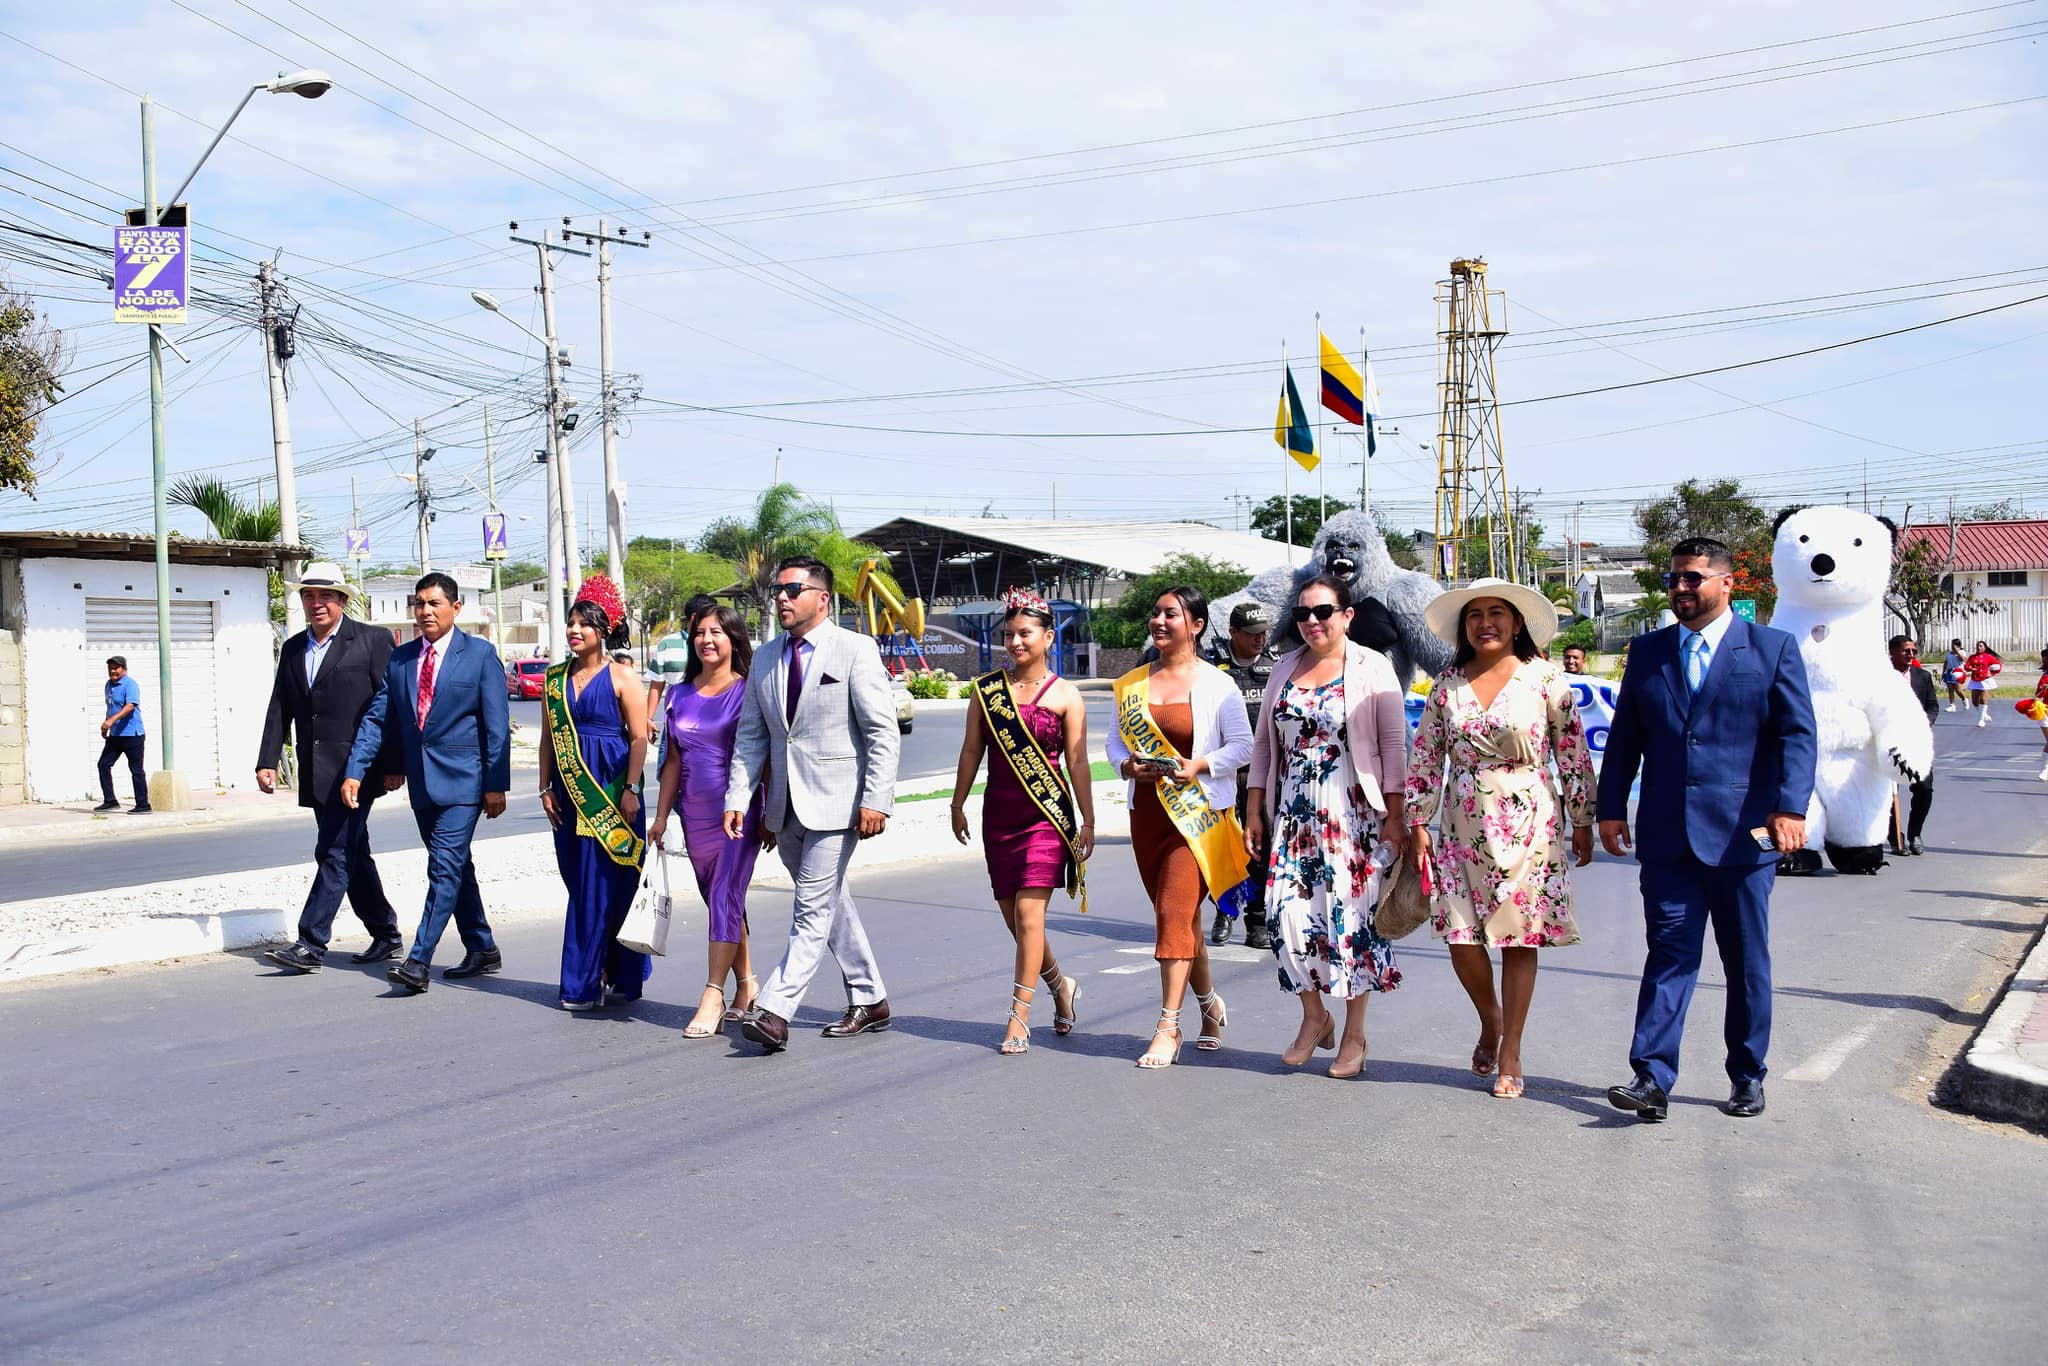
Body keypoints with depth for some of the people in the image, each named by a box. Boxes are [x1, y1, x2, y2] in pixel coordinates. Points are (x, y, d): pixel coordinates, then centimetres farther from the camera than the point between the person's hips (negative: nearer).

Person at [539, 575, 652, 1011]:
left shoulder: (622, 677, -4)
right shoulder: (555, 678, 12)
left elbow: (639, 738, -7)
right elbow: (548, 737, 13)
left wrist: (630, 790, -13)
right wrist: (546, 788, 6)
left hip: (611, 791, -5)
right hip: (570, 791, 5)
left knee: (603, 884, -4)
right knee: (580, 884, 7)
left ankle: (597, 981, 1)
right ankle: (594, 977, 15)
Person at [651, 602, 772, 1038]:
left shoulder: (748, 691, -4)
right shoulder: (679, 694, 10)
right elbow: (673, 760, 13)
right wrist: (661, 816, 10)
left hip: (739, 810, -5)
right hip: (696, 813, 5)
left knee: (725, 898, -10)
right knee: (720, 901, 11)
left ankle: (713, 997, -10)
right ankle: (746, 986, 23)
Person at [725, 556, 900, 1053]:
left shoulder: (855, 650, -6)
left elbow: (882, 732, -9)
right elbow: (750, 737, 13)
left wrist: (876, 800, -16)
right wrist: (737, 798, 2)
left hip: (835, 801, -7)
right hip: (786, 806, 7)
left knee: (814, 910, -9)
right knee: (829, 904, 15)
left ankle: (774, 1010, -12)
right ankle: (870, 1001, 27)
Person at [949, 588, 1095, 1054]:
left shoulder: (1065, 696, -1)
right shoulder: (986, 689, 6)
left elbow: (1078, 762, 0)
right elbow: (971, 751, 12)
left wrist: (1088, 822, 0)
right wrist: (958, 804, 13)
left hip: (1047, 815, -4)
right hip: (999, 815, 4)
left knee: (1029, 914, -11)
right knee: (1013, 918, 10)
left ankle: (1019, 1017, -5)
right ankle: (1059, 985, 34)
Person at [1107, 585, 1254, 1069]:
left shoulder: (1216, 684, -4)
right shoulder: (1133, 682, 10)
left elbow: (1242, 745, -3)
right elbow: (1116, 738, 14)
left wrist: (1200, 766, -17)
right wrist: (1127, 765, -7)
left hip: (1197, 810, -5)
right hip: (1147, 809, 6)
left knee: (1176, 911, -14)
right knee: (1179, 916, 13)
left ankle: (1168, 1028, -11)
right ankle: (1209, 1004, 32)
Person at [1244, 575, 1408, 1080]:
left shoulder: (1372, 668, -2)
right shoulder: (1285, 668, 12)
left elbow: (1393, 745, -5)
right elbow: (1263, 741, 15)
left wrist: (1395, 816, -10)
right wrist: (1254, 812, 10)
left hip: (1352, 814, -4)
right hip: (1292, 812, 4)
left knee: (1350, 915, -3)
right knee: (1289, 912, -1)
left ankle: (1354, 1034, 9)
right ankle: (1314, 1018, 18)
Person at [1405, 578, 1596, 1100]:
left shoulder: (1545, 680, -2)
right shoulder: (1447, 685, 6)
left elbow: (1574, 755, 1)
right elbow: (1426, 759, 8)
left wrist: (1582, 823, 2)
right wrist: (1419, 826, 5)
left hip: (1528, 824, -2)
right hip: (1464, 826, 2)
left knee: (1520, 937, 0)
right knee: (1461, 938, -1)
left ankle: (1510, 1056, 12)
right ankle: (1490, 1018, 29)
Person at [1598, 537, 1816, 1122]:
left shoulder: (1773, 649, 1)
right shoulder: (1648, 651, 11)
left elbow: (1797, 734, -6)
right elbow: (1624, 737, 13)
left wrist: (1790, 808, -18)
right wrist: (1611, 808, 6)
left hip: (1742, 836, -2)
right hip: (1666, 837, 2)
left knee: (1747, 962, 9)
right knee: (1669, 953, -3)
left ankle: (1748, 1077, 22)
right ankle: (1652, 1079, -7)